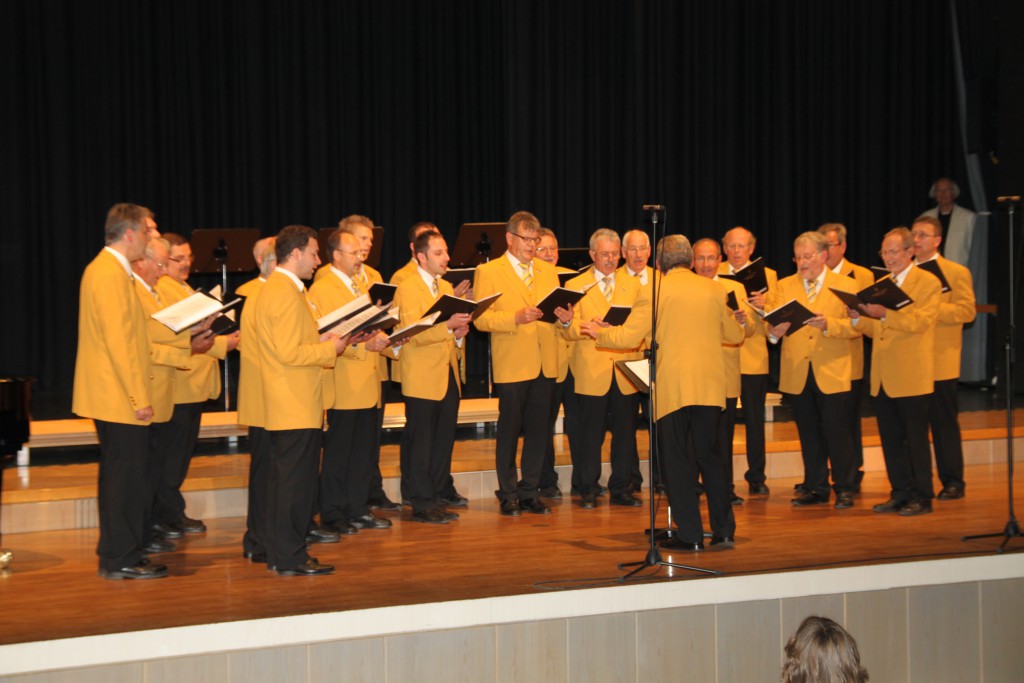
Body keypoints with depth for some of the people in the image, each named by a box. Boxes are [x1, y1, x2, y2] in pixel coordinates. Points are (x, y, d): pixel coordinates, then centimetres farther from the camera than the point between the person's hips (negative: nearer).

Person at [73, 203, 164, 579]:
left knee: (117, 475, 15)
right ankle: (121, 558, -2)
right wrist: (139, 398, -20)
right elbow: (119, 342, -21)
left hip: (110, 397, 11)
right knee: (127, 475, -6)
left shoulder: (102, 268, 15)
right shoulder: (112, 274, -17)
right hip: (121, 397, -11)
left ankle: (114, 553, 22)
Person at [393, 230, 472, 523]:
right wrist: (448, 326, -30)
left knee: (445, 438, 13)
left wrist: (459, 331, 2)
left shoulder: (447, 287, 16)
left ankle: (440, 492, 25)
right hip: (422, 378, -8)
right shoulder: (406, 289, -10)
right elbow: (414, 334, -20)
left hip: (448, 376, 8)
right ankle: (422, 503, 1)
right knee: (421, 442, -3)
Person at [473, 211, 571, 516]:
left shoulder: (548, 271, 16)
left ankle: (530, 493, 16)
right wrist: (516, 318, -22)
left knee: (538, 431, 7)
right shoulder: (488, 271, 0)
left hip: (545, 365, 5)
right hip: (512, 365, -4)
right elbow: (481, 319, -9)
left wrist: (565, 318, -10)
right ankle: (508, 495, 10)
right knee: (509, 431, 1)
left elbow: (557, 313, 13)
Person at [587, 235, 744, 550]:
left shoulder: (653, 292, -5)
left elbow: (627, 337, -7)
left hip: (672, 387, -4)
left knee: (677, 461, 4)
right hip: (709, 386, 4)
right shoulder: (714, 290, 6)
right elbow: (735, 335, 17)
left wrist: (598, 332, 12)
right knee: (709, 456, 15)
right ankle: (724, 529, 13)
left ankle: (691, 535, 4)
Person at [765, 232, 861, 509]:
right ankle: (815, 488, 18)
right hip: (797, 374, 3)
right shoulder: (783, 286, 12)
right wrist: (773, 331, -20)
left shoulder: (846, 286, 4)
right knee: (808, 434, 9)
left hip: (832, 373, -3)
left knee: (837, 432, -3)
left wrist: (828, 324, -23)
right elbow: (769, 319, 2)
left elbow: (855, 325, -7)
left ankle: (844, 489, 7)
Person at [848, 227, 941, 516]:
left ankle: (922, 497, 5)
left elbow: (921, 321, -17)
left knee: (916, 438, -1)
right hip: (883, 378, 7)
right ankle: (901, 493, 17)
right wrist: (859, 318, -1)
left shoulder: (928, 282, -3)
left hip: (910, 376, -7)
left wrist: (885, 314, -27)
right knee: (890, 438, 9)